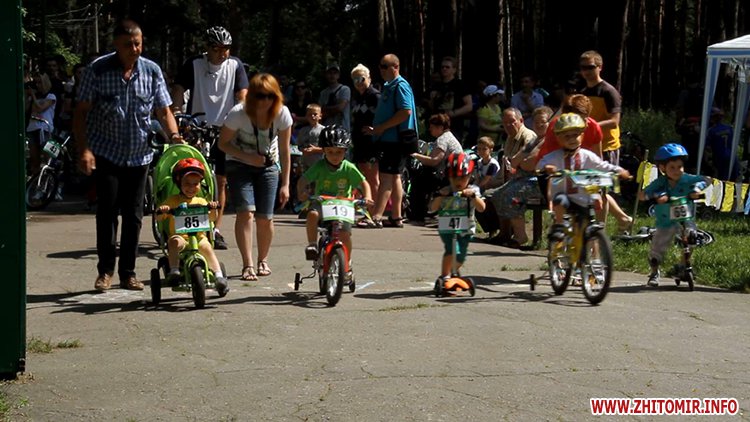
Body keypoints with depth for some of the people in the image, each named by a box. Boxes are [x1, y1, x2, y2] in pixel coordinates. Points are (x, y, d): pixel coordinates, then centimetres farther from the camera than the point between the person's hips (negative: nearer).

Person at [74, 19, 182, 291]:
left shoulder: (152, 71, 1)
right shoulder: (98, 70, -7)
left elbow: (164, 110, 5)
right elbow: (81, 112, -6)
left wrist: (173, 134, -16)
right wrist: (83, 149, -16)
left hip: (139, 155, 3)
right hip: (106, 154, -3)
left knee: (133, 215, 6)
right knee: (107, 211, -7)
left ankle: (128, 272, 15)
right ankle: (105, 270, 5)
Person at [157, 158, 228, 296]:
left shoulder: (200, 201, 17)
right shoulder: (173, 200, 12)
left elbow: (212, 218, 4)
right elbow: (159, 217, 3)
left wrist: (212, 208, -19)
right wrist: (162, 210, -21)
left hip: (199, 237, 1)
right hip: (179, 236, -1)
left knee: (206, 247, -30)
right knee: (174, 242, -35)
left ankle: (219, 276, -34)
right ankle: (174, 270, -34)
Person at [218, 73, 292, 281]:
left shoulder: (282, 114, -17)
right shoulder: (239, 113, -23)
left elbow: (284, 151, -7)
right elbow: (223, 143, -10)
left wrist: (285, 184, -7)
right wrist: (247, 157, -25)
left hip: (268, 166, 2)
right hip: (240, 165, -2)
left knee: (265, 218, -5)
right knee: (246, 212, -20)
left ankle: (263, 260, 21)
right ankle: (248, 265, -16)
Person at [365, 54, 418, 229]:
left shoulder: (400, 86, -12)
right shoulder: (388, 86, 18)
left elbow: (406, 111, -23)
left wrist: (381, 128, -20)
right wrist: (375, 129, 9)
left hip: (396, 140, -10)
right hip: (388, 140, 10)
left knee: (386, 177, -13)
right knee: (394, 177, 12)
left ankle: (376, 217, -17)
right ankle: (396, 217, 18)